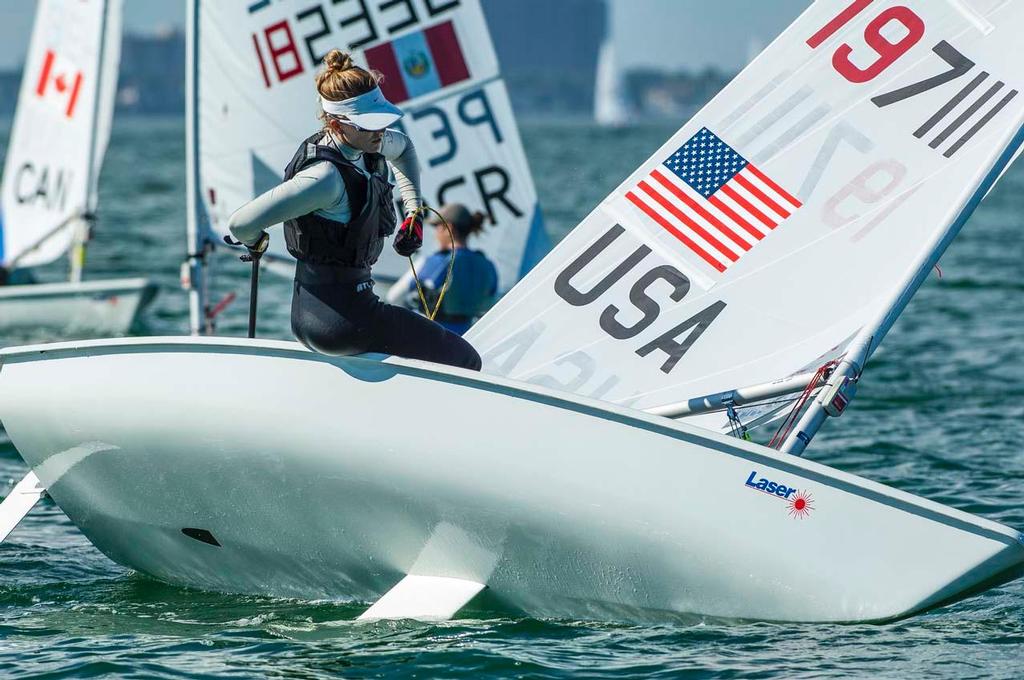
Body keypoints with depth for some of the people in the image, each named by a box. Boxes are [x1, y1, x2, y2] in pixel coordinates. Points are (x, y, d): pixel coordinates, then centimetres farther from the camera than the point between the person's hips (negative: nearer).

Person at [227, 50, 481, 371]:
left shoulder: (365, 143, 2)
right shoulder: (326, 176, -25)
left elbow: (403, 147, 29)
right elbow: (241, 223, -28)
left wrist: (414, 212, 19)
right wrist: (257, 244, -4)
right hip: (342, 314, -10)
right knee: (465, 361, -5)